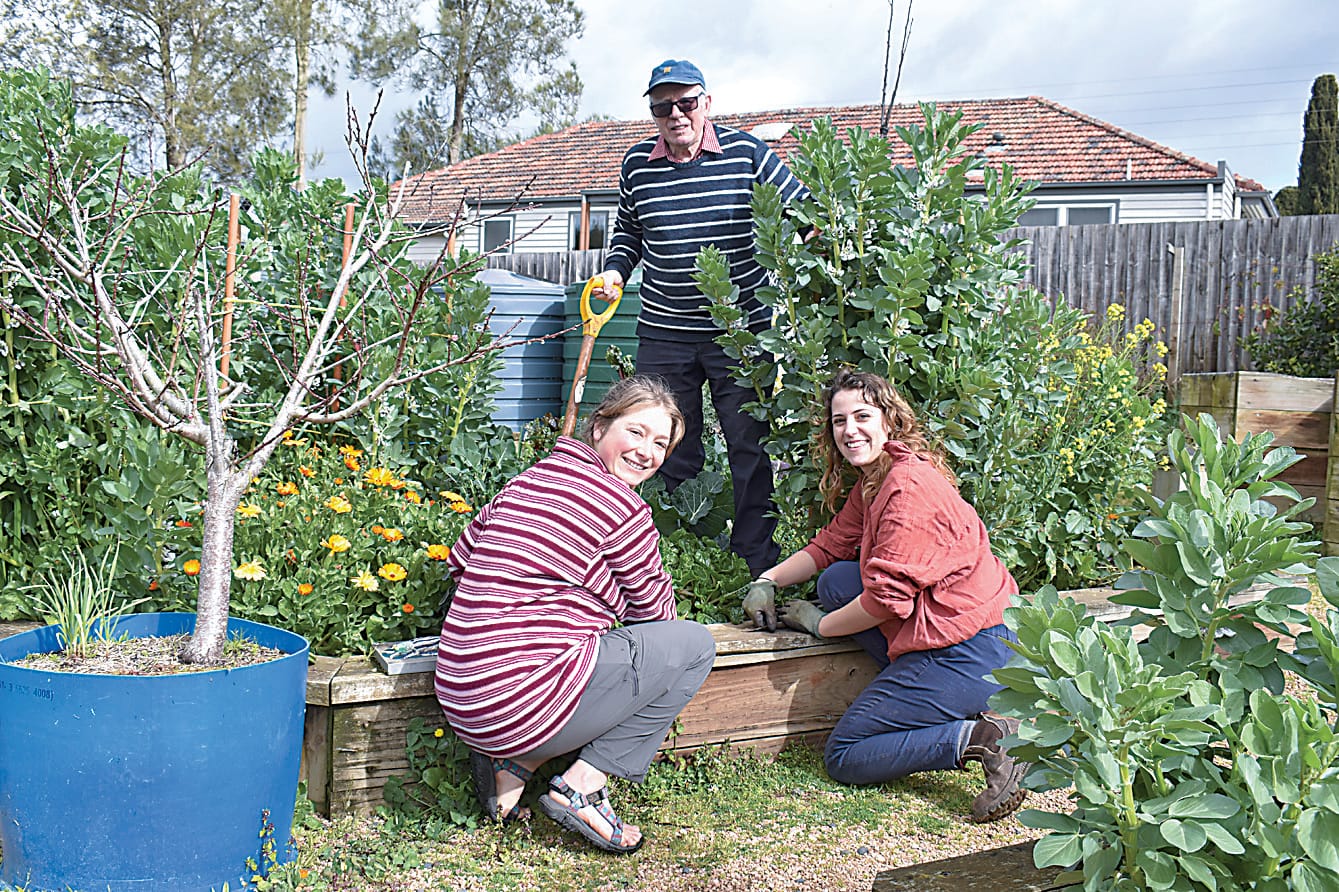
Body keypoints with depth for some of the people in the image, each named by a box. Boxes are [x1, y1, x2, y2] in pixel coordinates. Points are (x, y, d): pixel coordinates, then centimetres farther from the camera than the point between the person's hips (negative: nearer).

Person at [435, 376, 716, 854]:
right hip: (523, 702, -8)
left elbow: (461, 560, 22)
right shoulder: (622, 506, -7)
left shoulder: (527, 479, 14)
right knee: (695, 644, 4)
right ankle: (583, 785, -1)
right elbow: (654, 610, 6)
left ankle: (511, 764, 13)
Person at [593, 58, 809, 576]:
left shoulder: (746, 152, -3)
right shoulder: (638, 164, 5)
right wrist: (614, 272, 4)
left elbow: (800, 210, 5)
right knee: (670, 451, 10)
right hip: (663, 334, 3)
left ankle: (758, 562, 11)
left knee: (751, 447, 1)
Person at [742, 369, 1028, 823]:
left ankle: (979, 738, -12)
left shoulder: (909, 487, -18)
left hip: (970, 655, -10)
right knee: (837, 580, 10)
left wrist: (820, 624, -4)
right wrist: (767, 581, 7)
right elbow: (830, 544, 21)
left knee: (844, 759, -2)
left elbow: (889, 597, -20)